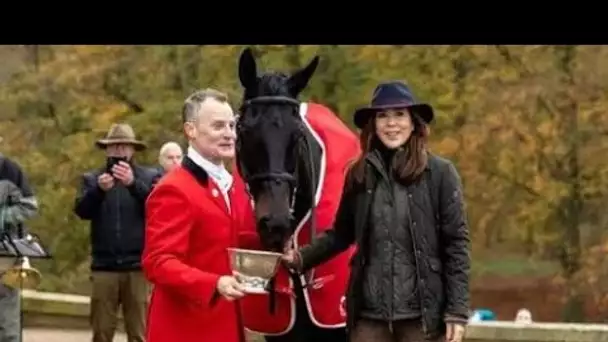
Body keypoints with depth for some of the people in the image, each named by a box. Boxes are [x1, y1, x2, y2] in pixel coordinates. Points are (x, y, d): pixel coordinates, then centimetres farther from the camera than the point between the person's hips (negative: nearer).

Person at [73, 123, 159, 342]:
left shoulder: (149, 176, 7)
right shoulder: (92, 178, 12)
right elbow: (82, 211, -3)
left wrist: (133, 183, -26)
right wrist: (99, 189, -22)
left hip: (138, 266, -1)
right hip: (104, 266, 1)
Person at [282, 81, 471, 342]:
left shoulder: (441, 173, -4)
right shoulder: (360, 174, 6)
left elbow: (456, 243, -5)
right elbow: (342, 233, 15)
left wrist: (457, 311, -9)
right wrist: (301, 257, -1)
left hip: (421, 312, -3)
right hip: (369, 312, 3)